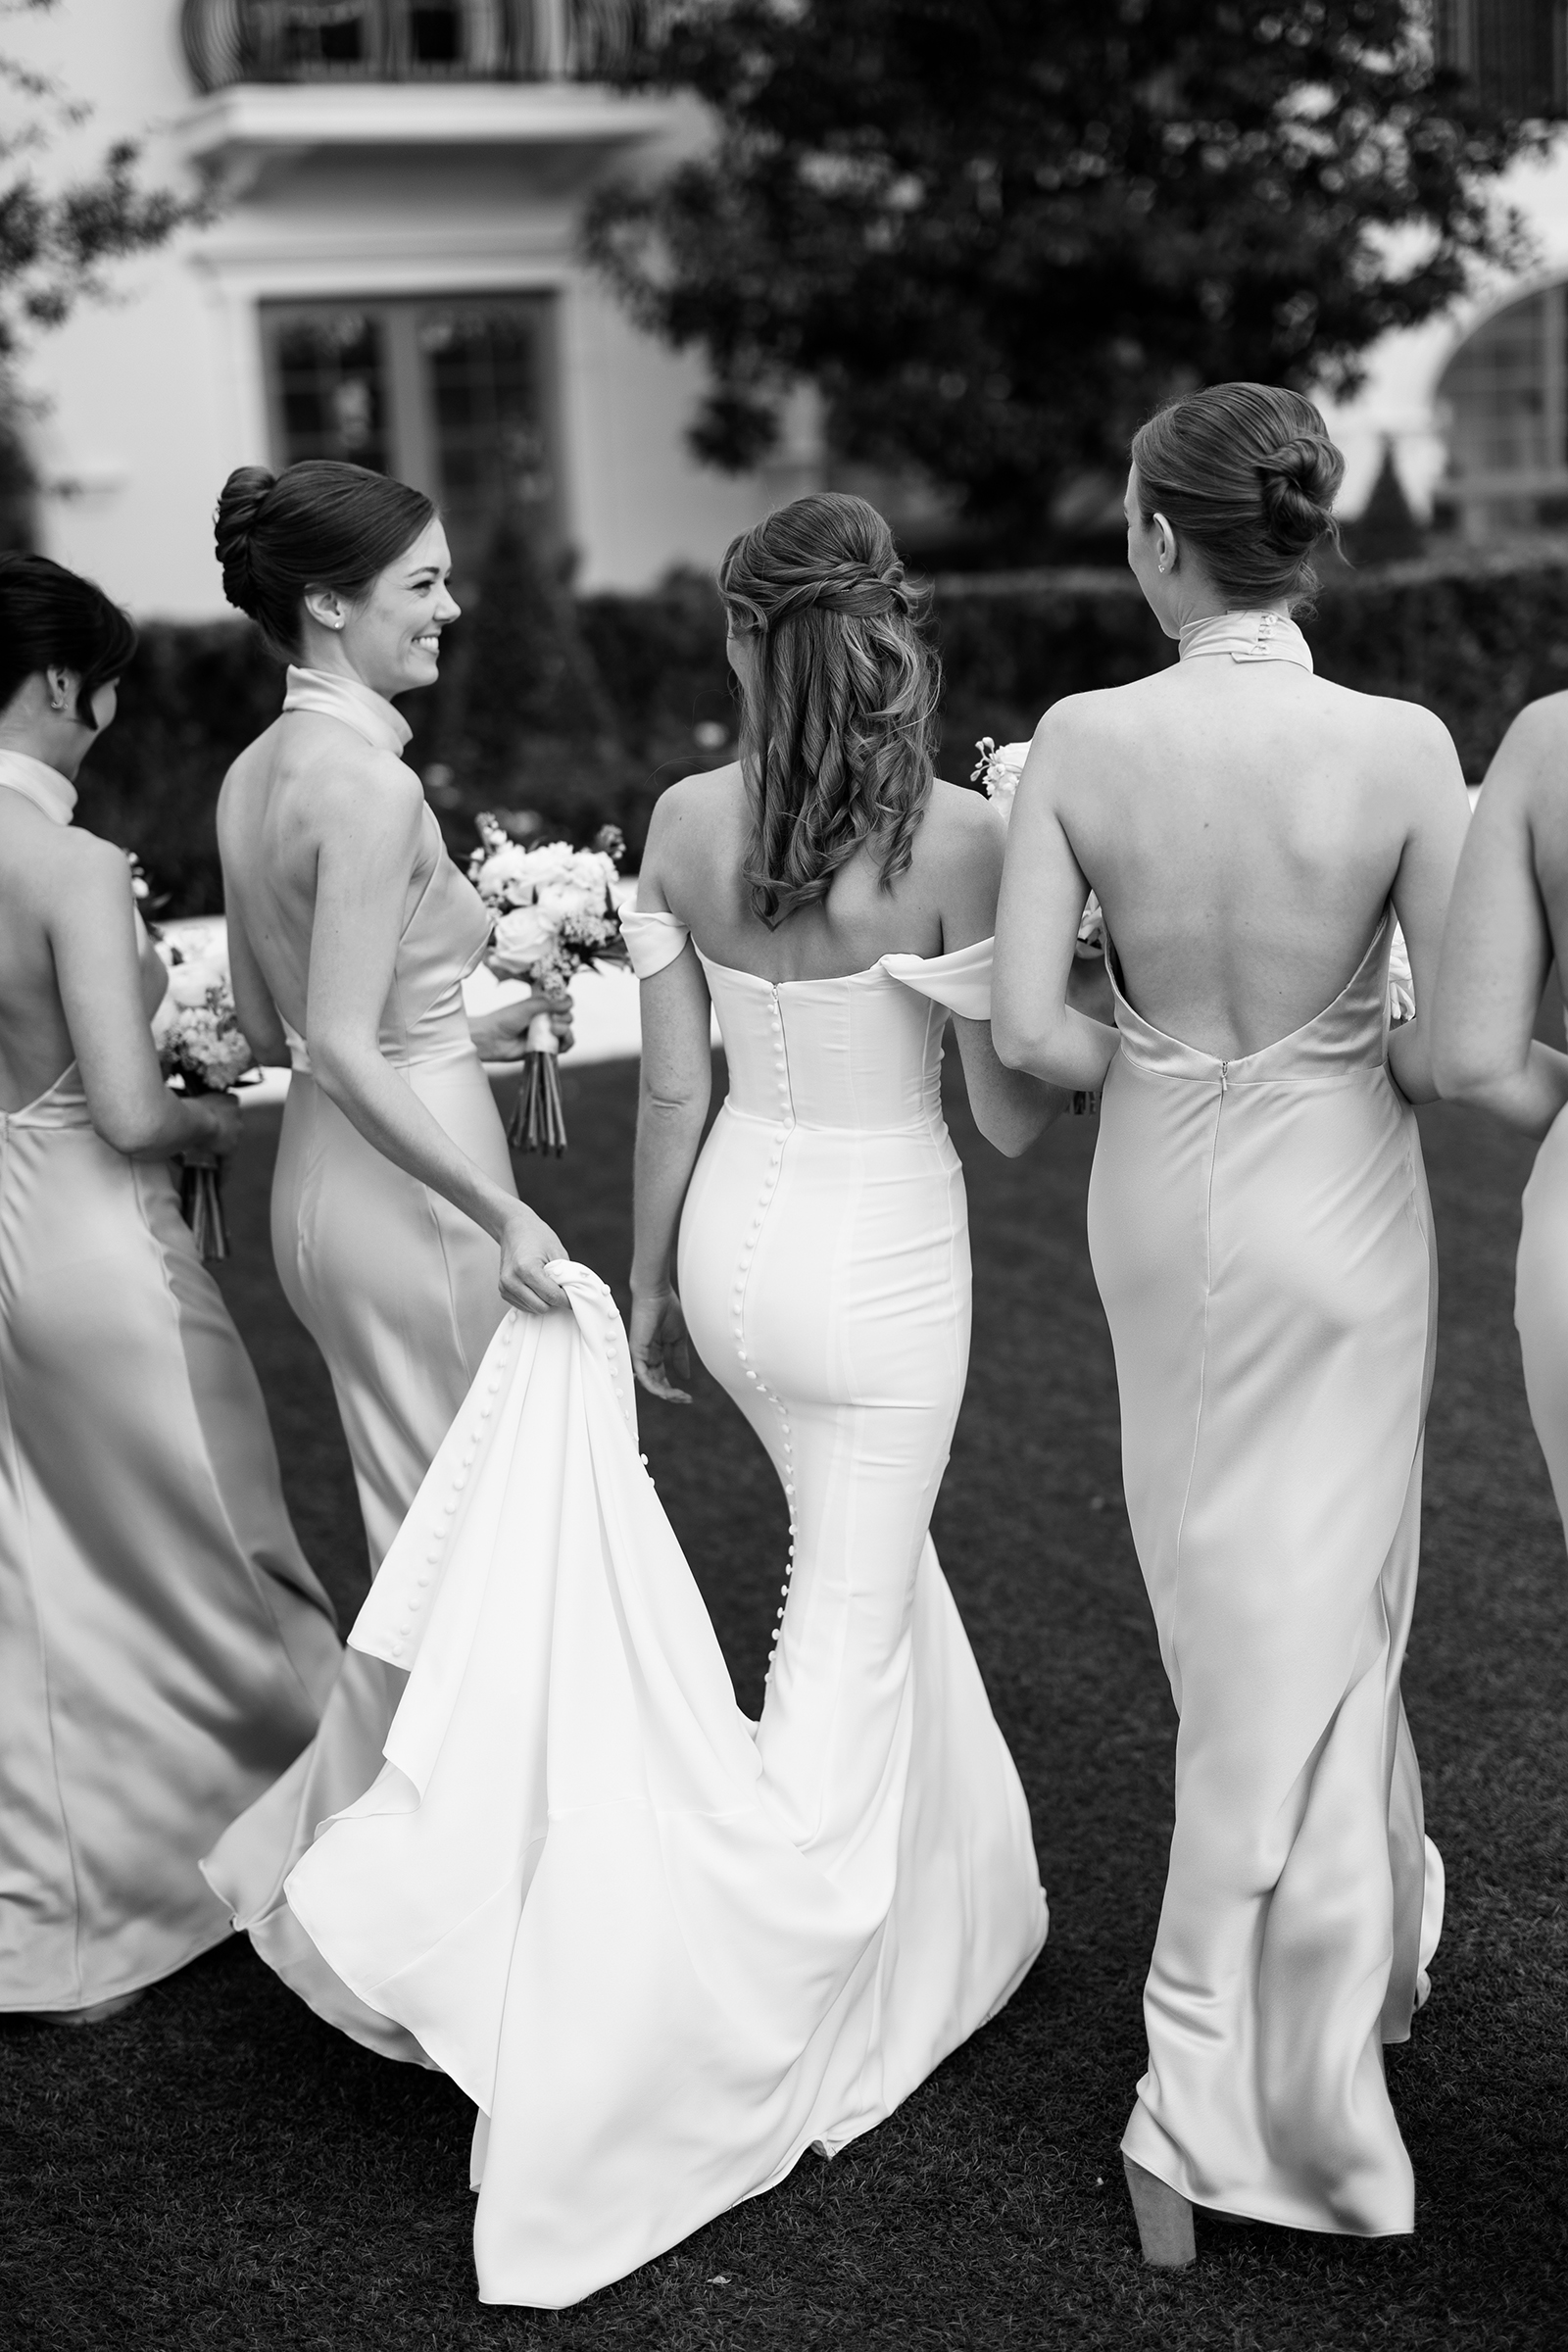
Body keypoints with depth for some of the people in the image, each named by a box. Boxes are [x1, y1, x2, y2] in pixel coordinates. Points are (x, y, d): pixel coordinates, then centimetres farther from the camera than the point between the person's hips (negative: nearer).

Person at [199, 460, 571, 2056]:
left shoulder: (255, 775, 9)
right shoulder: (364, 779, -19)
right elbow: (344, 1051, -24)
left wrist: (468, 1033, 19)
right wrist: (499, 1213, -22)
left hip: (323, 1181, 9)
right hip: (405, 1191, -9)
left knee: (428, 1546, 19)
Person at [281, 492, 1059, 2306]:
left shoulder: (683, 826, -5)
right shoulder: (962, 837, -16)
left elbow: (672, 1087, 0)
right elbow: (1016, 1117, -11)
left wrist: (646, 1286, 12)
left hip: (733, 1235, 5)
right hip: (883, 1257, -5)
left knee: (868, 1557, 27)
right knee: (848, 1636, 7)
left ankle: (941, 1902, 43)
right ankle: (721, 2032, 6)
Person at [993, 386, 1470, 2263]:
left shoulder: (1080, 741, -12)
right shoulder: (1400, 750, -16)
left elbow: (1025, 1028, -14)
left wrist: (1152, 1069, 6)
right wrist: (1367, 1068, 8)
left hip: (1156, 1192, 2)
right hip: (1335, 1198, -2)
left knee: (1251, 1601, 20)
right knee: (1307, 1627, 12)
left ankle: (1373, 1925, 38)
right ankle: (1213, 2106, 25)